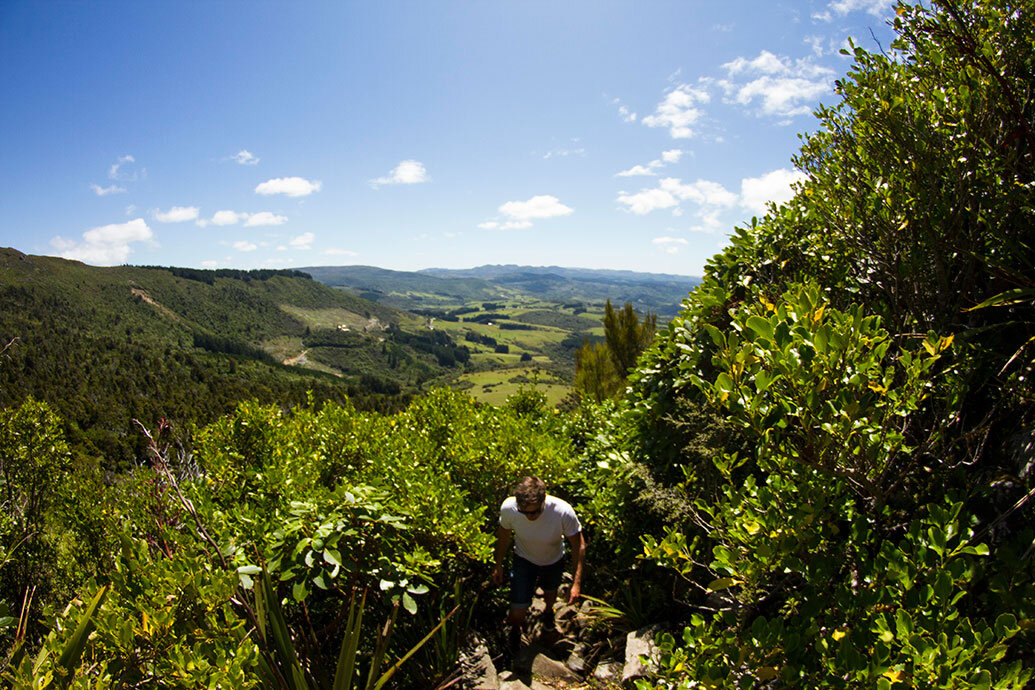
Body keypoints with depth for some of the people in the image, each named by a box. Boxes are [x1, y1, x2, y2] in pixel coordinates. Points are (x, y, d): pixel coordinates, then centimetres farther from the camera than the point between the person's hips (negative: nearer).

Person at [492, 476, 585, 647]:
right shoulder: (508, 508, -34)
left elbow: (579, 545, -23)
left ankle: (548, 610, 67)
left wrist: (576, 582, -26)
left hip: (553, 561, 1)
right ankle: (516, 627, 36)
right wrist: (498, 565, 2)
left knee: (550, 592, 29)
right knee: (517, 613, -3)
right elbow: (504, 535, -10)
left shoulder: (564, 512, -39)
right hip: (524, 560, 0)